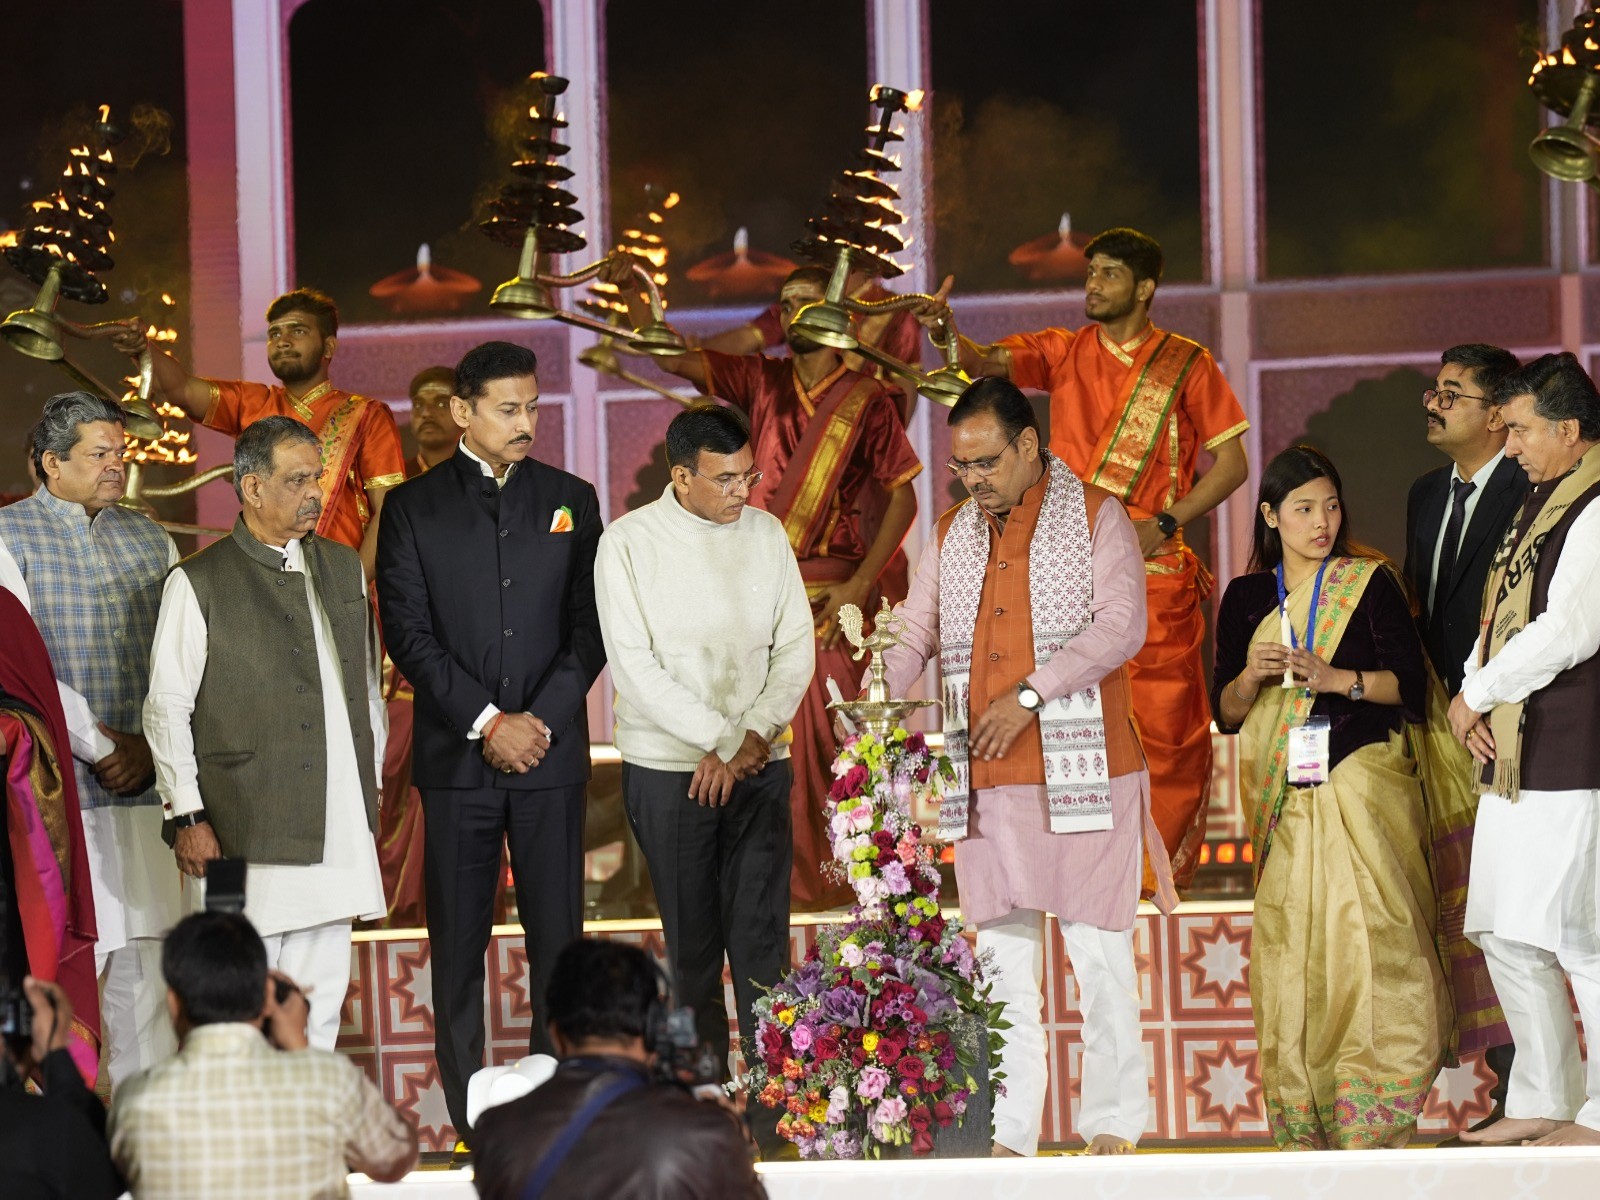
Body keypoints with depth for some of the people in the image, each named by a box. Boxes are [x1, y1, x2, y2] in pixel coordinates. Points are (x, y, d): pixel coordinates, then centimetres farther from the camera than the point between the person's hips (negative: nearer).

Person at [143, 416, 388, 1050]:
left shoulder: (344, 569, 15)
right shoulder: (198, 583, -2)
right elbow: (166, 708, -3)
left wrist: (369, 793, 17)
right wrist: (187, 816, -8)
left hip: (337, 828, 5)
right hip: (243, 832, -5)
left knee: (319, 1003, 6)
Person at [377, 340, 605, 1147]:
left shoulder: (570, 500, 10)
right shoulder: (413, 506, 4)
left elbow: (589, 626, 6)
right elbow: (408, 631, -2)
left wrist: (542, 720, -7)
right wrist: (487, 722, -10)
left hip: (550, 749, 1)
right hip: (457, 754, -1)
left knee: (558, 937, 0)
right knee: (457, 941, 0)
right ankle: (469, 1116, 4)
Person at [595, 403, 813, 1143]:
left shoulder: (765, 535, 7)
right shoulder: (629, 543, -4)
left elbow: (795, 646, 7)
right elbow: (634, 666, -9)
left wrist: (753, 736, -7)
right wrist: (725, 738, -12)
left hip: (761, 766, 2)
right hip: (668, 768, -2)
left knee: (762, 935, -3)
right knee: (692, 940, 1)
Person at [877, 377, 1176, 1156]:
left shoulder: (1096, 517, 0)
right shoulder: (954, 534, 16)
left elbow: (1122, 624, -10)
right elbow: (916, 627, 16)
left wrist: (1030, 693, -17)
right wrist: (881, 692, -5)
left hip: (1082, 771, -5)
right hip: (985, 780, 5)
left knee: (1098, 948, -3)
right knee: (1001, 955, 4)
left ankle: (1113, 1122, 5)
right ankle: (1006, 1133, 7)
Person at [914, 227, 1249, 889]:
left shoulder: (1186, 364, 4)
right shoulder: (1065, 352, 11)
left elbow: (1231, 463, 3)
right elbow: (985, 362, -3)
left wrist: (1165, 523, -9)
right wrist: (946, 331, -25)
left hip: (1153, 568, -2)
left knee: (1164, 723, -2)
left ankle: (1160, 871, 8)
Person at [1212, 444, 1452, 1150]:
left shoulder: (1370, 583, 5)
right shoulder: (1246, 599, 12)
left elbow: (1410, 682, -1)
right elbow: (1226, 711, 12)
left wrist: (1335, 677, -15)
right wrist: (1252, 675, -9)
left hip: (1363, 781, -3)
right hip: (1285, 795, 3)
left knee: (1373, 937, -12)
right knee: (1290, 946, -3)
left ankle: (1375, 1117, -8)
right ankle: (1303, 1115, 1)